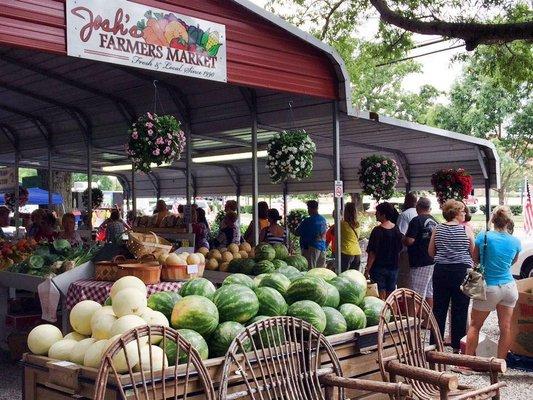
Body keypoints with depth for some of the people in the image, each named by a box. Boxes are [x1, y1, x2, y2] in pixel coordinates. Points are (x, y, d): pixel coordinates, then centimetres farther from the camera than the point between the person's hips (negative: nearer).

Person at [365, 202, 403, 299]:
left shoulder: (377, 231, -16)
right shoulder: (396, 230, 3)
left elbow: (372, 253, -16)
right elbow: (399, 249, 11)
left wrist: (367, 270, -12)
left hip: (379, 267, -6)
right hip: (393, 267, 6)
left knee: (381, 295, 0)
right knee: (390, 296, 11)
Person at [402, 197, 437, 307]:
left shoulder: (417, 221, -13)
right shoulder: (435, 222, 12)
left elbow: (409, 241, -19)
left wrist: (403, 239, 1)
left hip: (420, 263, -8)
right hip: (433, 261, 8)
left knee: (418, 295, -6)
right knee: (430, 294, 13)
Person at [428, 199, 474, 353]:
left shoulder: (437, 229, 2)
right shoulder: (466, 230, -7)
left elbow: (430, 252, 8)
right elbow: (474, 253, -2)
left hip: (441, 271, 3)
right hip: (461, 271, -3)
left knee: (439, 308, 9)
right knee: (460, 310, 6)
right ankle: (457, 345, 12)